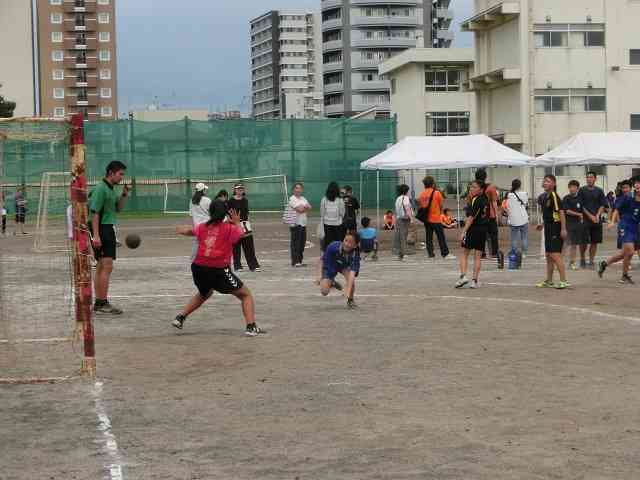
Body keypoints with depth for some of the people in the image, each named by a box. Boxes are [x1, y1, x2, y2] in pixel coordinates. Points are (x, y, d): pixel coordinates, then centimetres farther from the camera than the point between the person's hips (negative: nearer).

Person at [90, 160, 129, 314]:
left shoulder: (111, 189, 14)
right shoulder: (101, 189, -14)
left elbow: (118, 208, 22)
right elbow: (95, 212, -19)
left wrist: (124, 195, 4)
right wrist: (96, 235, -24)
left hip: (108, 230, 10)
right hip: (102, 229, -10)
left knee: (101, 267, 12)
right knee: (107, 267, -12)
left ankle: (98, 303, 17)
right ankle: (102, 303, -11)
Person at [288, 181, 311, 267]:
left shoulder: (303, 199, 18)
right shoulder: (292, 199, -7)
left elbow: (309, 207, 5)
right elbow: (300, 209, -17)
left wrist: (303, 207, -11)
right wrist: (305, 207, 2)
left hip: (303, 224, 7)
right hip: (295, 224, -7)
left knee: (302, 243, 8)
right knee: (295, 243, -7)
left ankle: (299, 261, 16)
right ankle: (295, 262, -5)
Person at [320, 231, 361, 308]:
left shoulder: (355, 255, -36)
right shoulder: (333, 247, -36)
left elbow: (352, 273, -47)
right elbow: (323, 260, -17)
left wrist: (348, 290, -60)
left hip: (345, 266, 0)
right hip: (330, 266, 0)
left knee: (351, 278, -33)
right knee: (324, 292, -14)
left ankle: (350, 300, -2)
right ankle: (332, 283, 25)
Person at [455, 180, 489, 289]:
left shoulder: (475, 200, -12)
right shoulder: (485, 200, 10)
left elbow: (471, 217, -18)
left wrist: (463, 231, -20)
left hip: (474, 228, -7)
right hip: (484, 230, 7)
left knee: (464, 254, 4)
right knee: (478, 256, 7)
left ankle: (463, 276, -9)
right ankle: (475, 281, 5)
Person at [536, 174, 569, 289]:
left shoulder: (554, 196, -14)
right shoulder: (545, 197, 13)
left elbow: (561, 212, -19)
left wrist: (563, 229, -23)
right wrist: (543, 225, 25)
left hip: (556, 228, -10)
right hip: (548, 228, 10)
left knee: (555, 255, -13)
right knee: (548, 255, 15)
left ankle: (563, 281, -11)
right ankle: (549, 281, 23)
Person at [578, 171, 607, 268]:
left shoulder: (599, 191, 9)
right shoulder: (582, 190, 2)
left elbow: (603, 205, 7)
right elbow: (580, 205, -1)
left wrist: (597, 215, -9)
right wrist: (590, 216, -10)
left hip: (597, 220, 2)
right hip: (585, 220, -2)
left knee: (594, 242, 3)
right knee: (584, 242, -5)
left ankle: (591, 261, 11)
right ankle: (582, 260, 15)